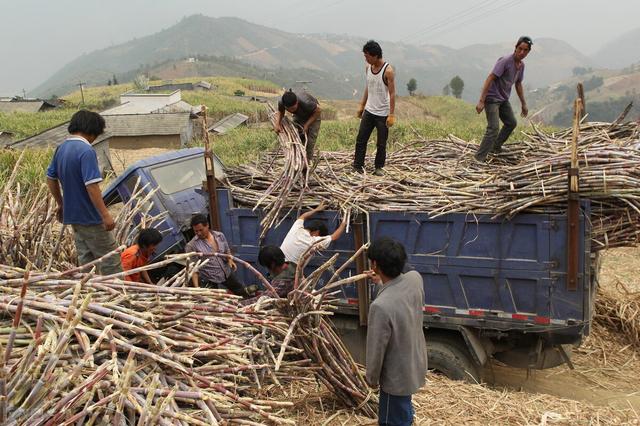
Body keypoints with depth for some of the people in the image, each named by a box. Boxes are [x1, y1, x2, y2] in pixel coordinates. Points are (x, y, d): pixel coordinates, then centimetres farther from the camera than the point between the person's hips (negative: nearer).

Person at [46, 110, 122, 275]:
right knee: (110, 260, 0)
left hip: (72, 215, 9)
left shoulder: (61, 148, 8)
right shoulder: (86, 151, -20)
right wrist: (105, 215, -25)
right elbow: (91, 186, -26)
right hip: (90, 217, -9)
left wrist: (61, 204, 26)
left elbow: (51, 178, 17)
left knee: (85, 260, 16)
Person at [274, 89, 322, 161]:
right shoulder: (281, 102, -31)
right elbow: (280, 111, -5)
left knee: (309, 141, -11)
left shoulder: (305, 102, -45)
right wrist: (277, 123, -23)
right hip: (298, 115, 4)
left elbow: (318, 110, -25)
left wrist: (307, 124, -26)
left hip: (313, 115, -4)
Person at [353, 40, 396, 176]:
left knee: (381, 144, 5)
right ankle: (357, 166, 12)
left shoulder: (388, 71, -16)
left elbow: (392, 93, -16)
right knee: (360, 140, 4)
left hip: (383, 114, -6)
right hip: (369, 111, 6)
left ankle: (379, 167, 20)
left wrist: (391, 115, -20)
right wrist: (362, 105, 15)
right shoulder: (368, 67, 4)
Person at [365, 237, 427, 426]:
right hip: (415, 364, 7)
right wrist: (381, 284, 14)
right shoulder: (415, 278, -16)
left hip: (397, 375, -7)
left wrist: (372, 378, -5)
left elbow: (376, 349, -22)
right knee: (404, 410, 33)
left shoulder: (380, 306, -37)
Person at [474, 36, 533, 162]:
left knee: (512, 123, 20)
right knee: (493, 128, -18)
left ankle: (496, 147, 34)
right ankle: (480, 158, -16)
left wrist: (523, 104, 22)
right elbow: (490, 79, -24)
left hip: (504, 99, 9)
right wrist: (481, 101, -29)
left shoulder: (521, 65, 5)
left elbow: (518, 85, 19)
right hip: (492, 98, -9)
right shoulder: (505, 61, -21)